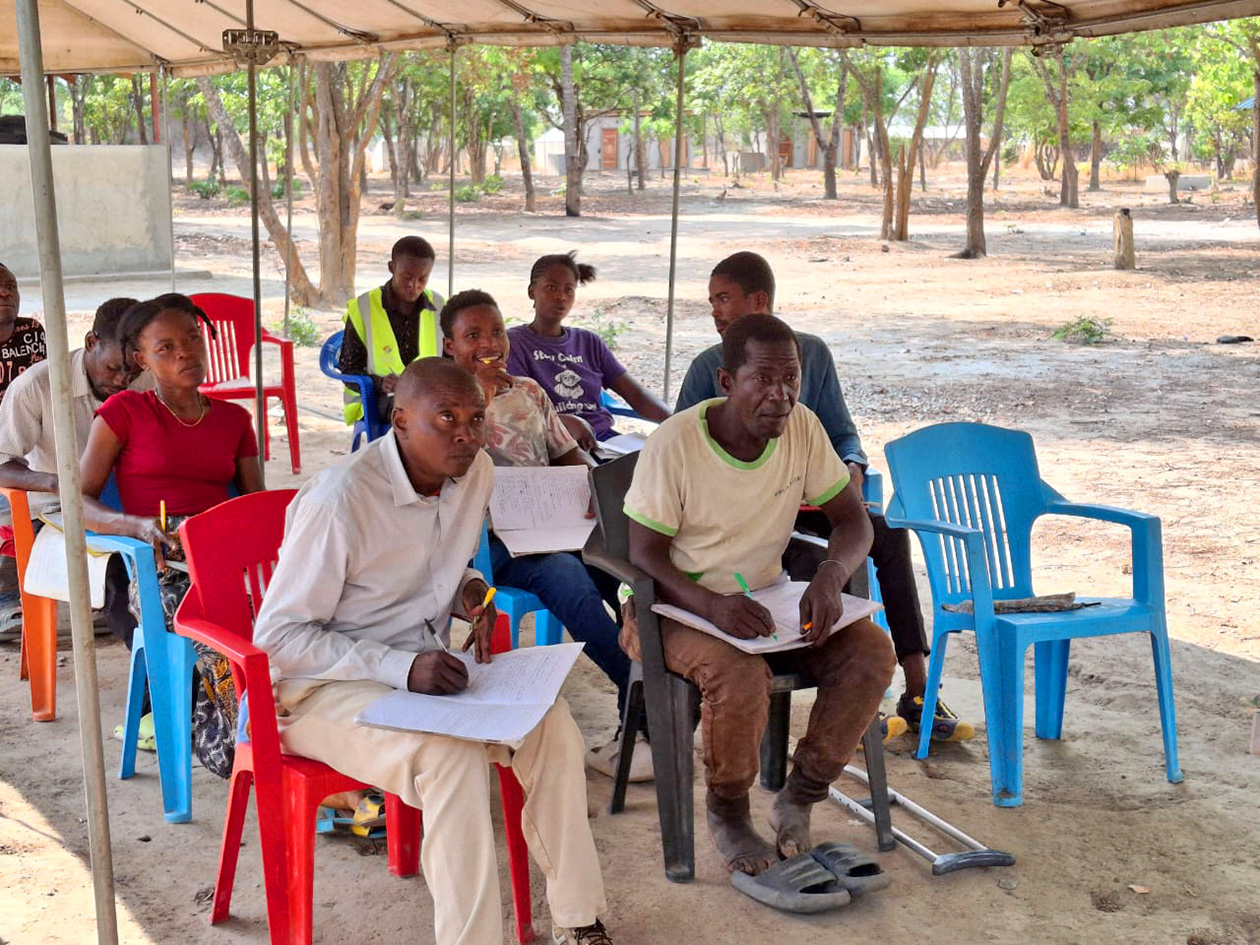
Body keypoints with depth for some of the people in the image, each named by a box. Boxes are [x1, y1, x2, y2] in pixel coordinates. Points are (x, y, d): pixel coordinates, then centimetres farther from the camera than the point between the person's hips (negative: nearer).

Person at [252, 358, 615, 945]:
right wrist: (400, 668, -28)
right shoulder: (339, 500, -23)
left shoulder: (475, 471, 0)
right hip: (321, 683, -7)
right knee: (452, 754, -33)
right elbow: (278, 636, -19)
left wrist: (470, 589, -5)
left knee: (550, 721, -15)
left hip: (421, 664, 7)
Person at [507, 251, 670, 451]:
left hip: (603, 436, 5)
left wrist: (671, 420, -8)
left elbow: (636, 393, 13)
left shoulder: (589, 342, 21)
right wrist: (567, 422, -27)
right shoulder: (513, 341, 6)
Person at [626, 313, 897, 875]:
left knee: (871, 650, -18)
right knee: (740, 676, -35)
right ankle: (727, 811, -5)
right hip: (682, 607, -5)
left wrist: (830, 575, -25)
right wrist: (711, 604, -35)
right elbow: (643, 553, -16)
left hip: (766, 599, 5)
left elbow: (853, 519, -1)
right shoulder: (674, 444, -19)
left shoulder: (802, 428, -5)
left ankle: (800, 796, -1)